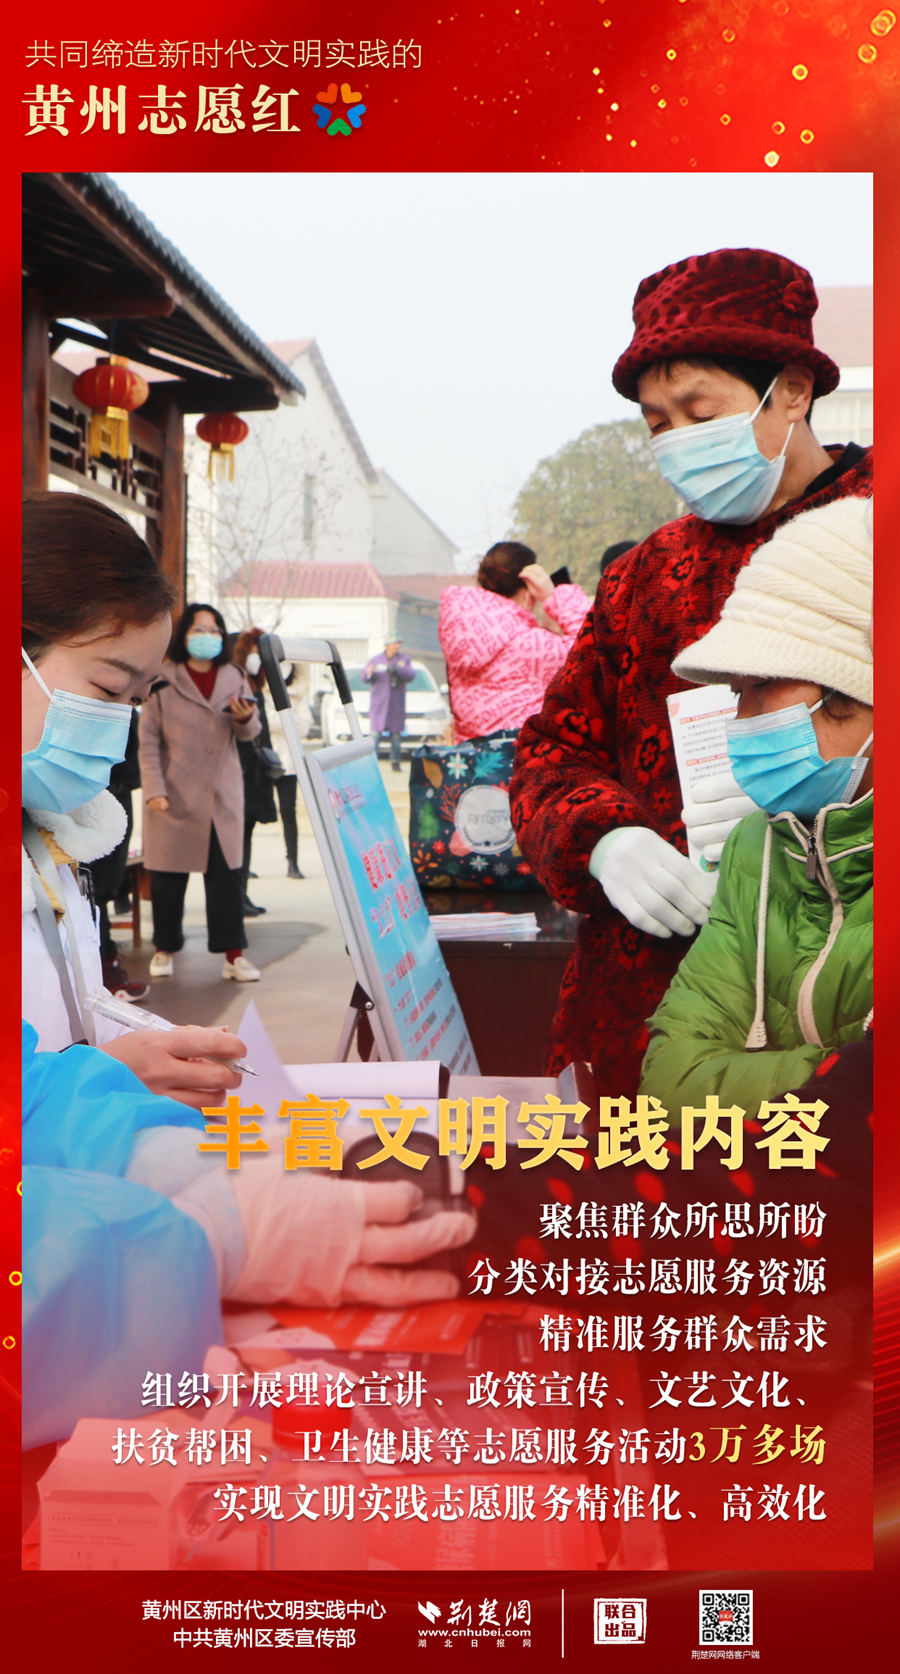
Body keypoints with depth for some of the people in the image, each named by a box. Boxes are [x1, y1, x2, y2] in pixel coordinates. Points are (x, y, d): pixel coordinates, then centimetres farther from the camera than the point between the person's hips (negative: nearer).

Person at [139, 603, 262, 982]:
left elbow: (250, 733, 10)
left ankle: (233, 954, 6)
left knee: (226, 875, 1)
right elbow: (148, 741, -3)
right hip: (175, 795, -2)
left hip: (223, 795, 3)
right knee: (168, 877, 6)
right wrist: (153, 790, -13)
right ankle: (164, 948, 22)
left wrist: (245, 718, -14)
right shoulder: (163, 682, -2)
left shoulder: (234, 678, 9)